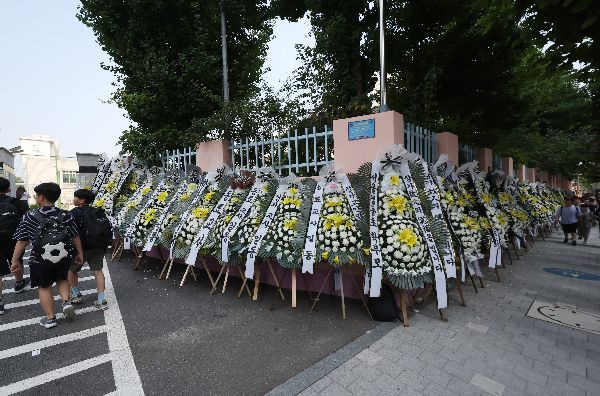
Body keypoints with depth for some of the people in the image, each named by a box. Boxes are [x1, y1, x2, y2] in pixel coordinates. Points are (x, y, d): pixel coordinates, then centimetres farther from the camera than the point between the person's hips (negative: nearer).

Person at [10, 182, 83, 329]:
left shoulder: (30, 216, -11)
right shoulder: (65, 216, -6)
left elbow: (21, 241, -8)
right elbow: (75, 237, -1)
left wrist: (15, 260, 4)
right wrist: (79, 254, 12)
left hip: (41, 259, -2)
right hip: (64, 257, 2)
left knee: (44, 287, 15)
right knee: (62, 279, 26)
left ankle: (50, 318, 22)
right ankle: (66, 302, 7)